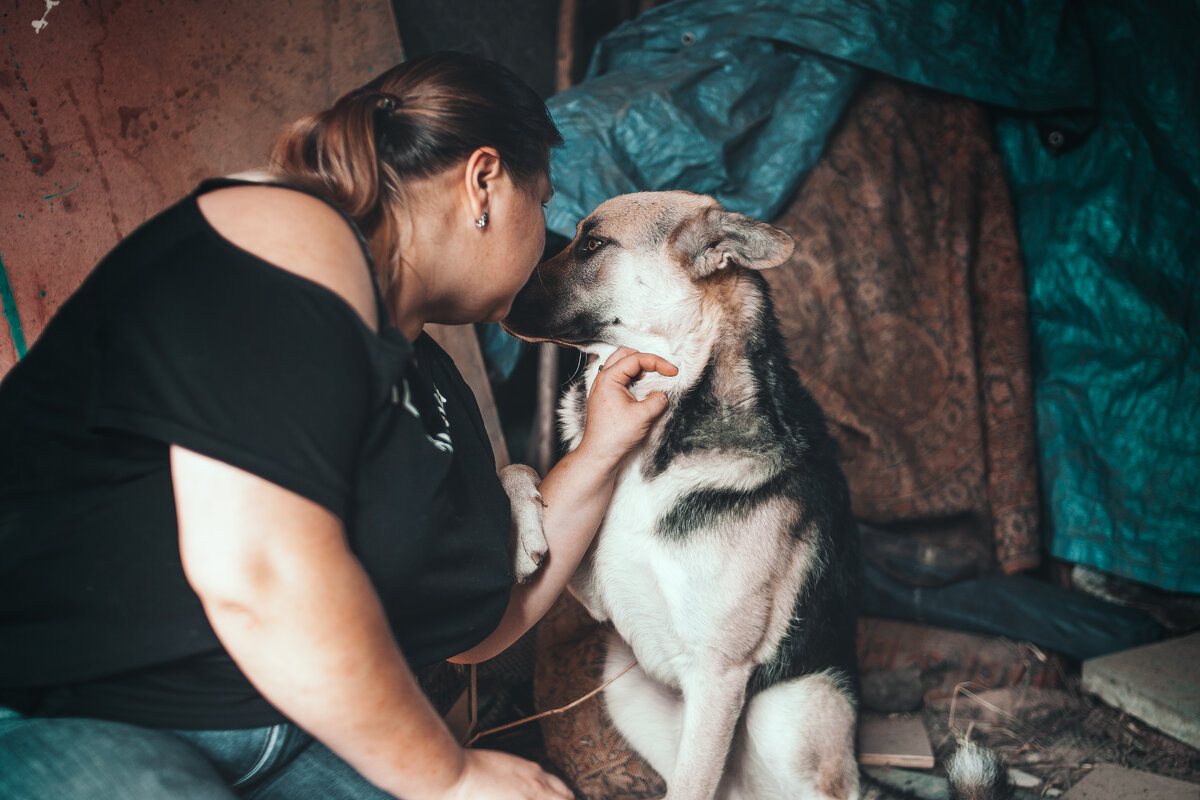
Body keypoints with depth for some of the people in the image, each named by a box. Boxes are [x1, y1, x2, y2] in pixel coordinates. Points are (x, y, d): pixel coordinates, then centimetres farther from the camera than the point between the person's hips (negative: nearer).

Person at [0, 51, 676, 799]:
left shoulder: (431, 382, 14)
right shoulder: (289, 242, -15)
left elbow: (475, 626, 19)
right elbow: (258, 573, -26)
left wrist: (599, 456, 14)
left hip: (290, 737, 8)